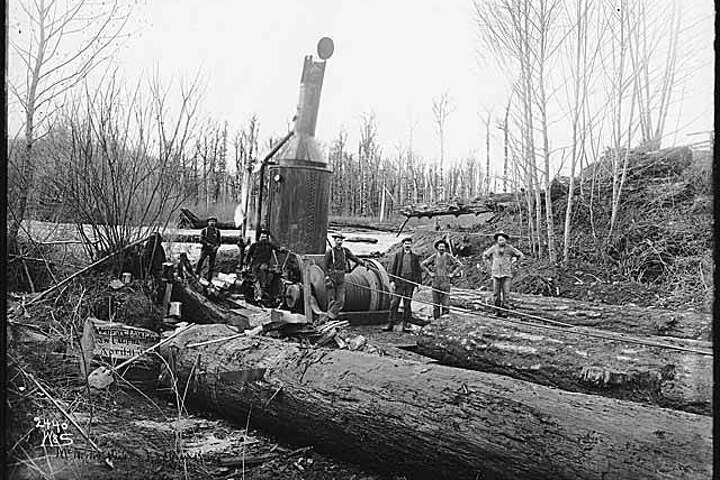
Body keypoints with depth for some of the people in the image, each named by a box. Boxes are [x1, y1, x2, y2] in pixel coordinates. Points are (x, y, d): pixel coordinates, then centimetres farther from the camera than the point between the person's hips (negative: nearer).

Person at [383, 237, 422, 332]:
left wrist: (419, 283, 5)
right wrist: (392, 281, -5)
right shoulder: (397, 255, 7)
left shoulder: (415, 256, 10)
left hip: (410, 283, 1)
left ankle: (405, 325, 9)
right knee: (394, 303, -3)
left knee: (407, 304, 4)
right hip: (399, 282, -1)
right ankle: (390, 324, 1)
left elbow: (418, 270, 12)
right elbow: (392, 268, 4)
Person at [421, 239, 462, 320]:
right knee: (435, 304, 4)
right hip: (435, 283, 1)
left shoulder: (449, 257, 1)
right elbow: (423, 264, 13)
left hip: (446, 283, -1)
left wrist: (452, 274, 3)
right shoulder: (434, 257, 3)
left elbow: (458, 265, 10)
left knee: (446, 303, -5)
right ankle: (436, 320, 12)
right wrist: (430, 272, 6)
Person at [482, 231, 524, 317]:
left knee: (506, 292, -6)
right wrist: (489, 266, 13)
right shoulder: (494, 248, 3)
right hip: (496, 273, 1)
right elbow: (485, 256, 20)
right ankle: (497, 310, 12)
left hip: (507, 273, -1)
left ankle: (504, 311, -1)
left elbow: (521, 255, 12)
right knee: (496, 293, 2)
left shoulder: (510, 248, -1)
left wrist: (512, 264, 7)